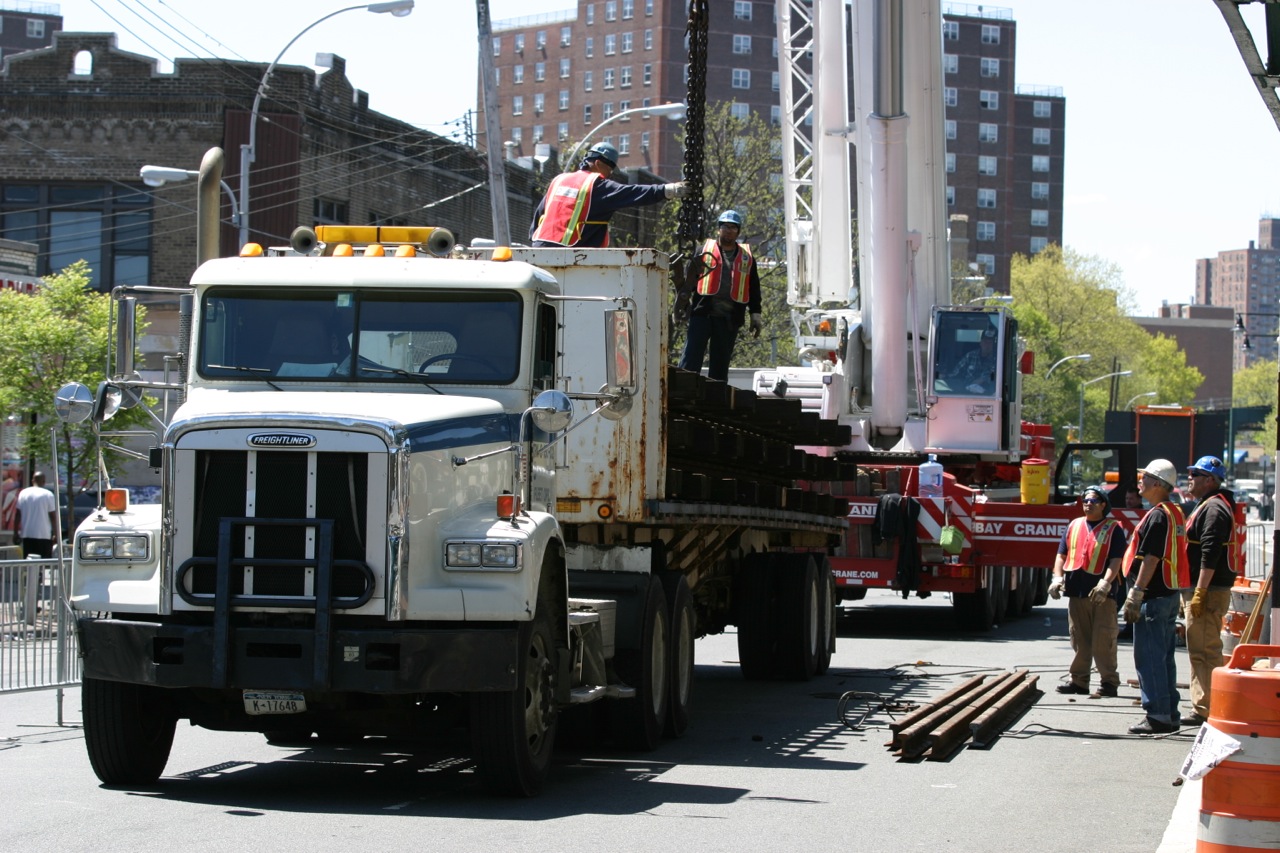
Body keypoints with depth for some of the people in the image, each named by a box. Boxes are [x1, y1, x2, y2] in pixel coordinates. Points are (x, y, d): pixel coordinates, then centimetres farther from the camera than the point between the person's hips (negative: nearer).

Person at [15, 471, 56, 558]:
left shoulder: (23, 493, 5)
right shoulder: (48, 495, -4)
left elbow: (18, 515, 6)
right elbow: (52, 516, -4)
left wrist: (16, 532, 12)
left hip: (27, 534, 3)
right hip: (44, 534, -3)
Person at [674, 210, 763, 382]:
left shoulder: (747, 257, 16)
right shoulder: (705, 250, 10)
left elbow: (753, 288, 16)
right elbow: (689, 278, 6)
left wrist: (755, 314, 9)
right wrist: (683, 298, -7)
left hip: (729, 319, 3)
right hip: (702, 313, -3)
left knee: (721, 363, 7)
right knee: (691, 361, -10)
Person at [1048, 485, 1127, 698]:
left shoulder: (1113, 529, 2)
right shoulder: (1074, 526, 16)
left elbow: (1115, 560, -7)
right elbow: (1061, 555, 15)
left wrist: (1105, 583, -20)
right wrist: (1057, 578, -2)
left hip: (1102, 595, -5)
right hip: (1076, 592, 5)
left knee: (1103, 641, -5)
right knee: (1079, 640, 8)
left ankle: (1109, 681, 1)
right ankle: (1079, 680, 13)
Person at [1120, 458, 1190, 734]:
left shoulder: (1158, 516, -16)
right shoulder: (1175, 512, 15)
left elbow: (1151, 558, -22)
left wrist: (1136, 593, -21)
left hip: (1154, 595, -10)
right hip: (1170, 594, 10)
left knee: (1149, 657, -7)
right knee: (1164, 657, 14)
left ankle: (1157, 717, -7)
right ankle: (1169, 715, 17)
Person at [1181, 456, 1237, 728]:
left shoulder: (1214, 509, -14)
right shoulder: (1207, 506, 20)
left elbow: (1210, 555, -23)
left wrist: (1199, 592, -26)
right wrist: (1192, 592, 24)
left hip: (1209, 590, -11)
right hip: (1203, 589, 11)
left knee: (1205, 650, -11)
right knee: (1200, 650, 15)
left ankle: (1207, 710, -12)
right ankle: (1202, 708, 21)